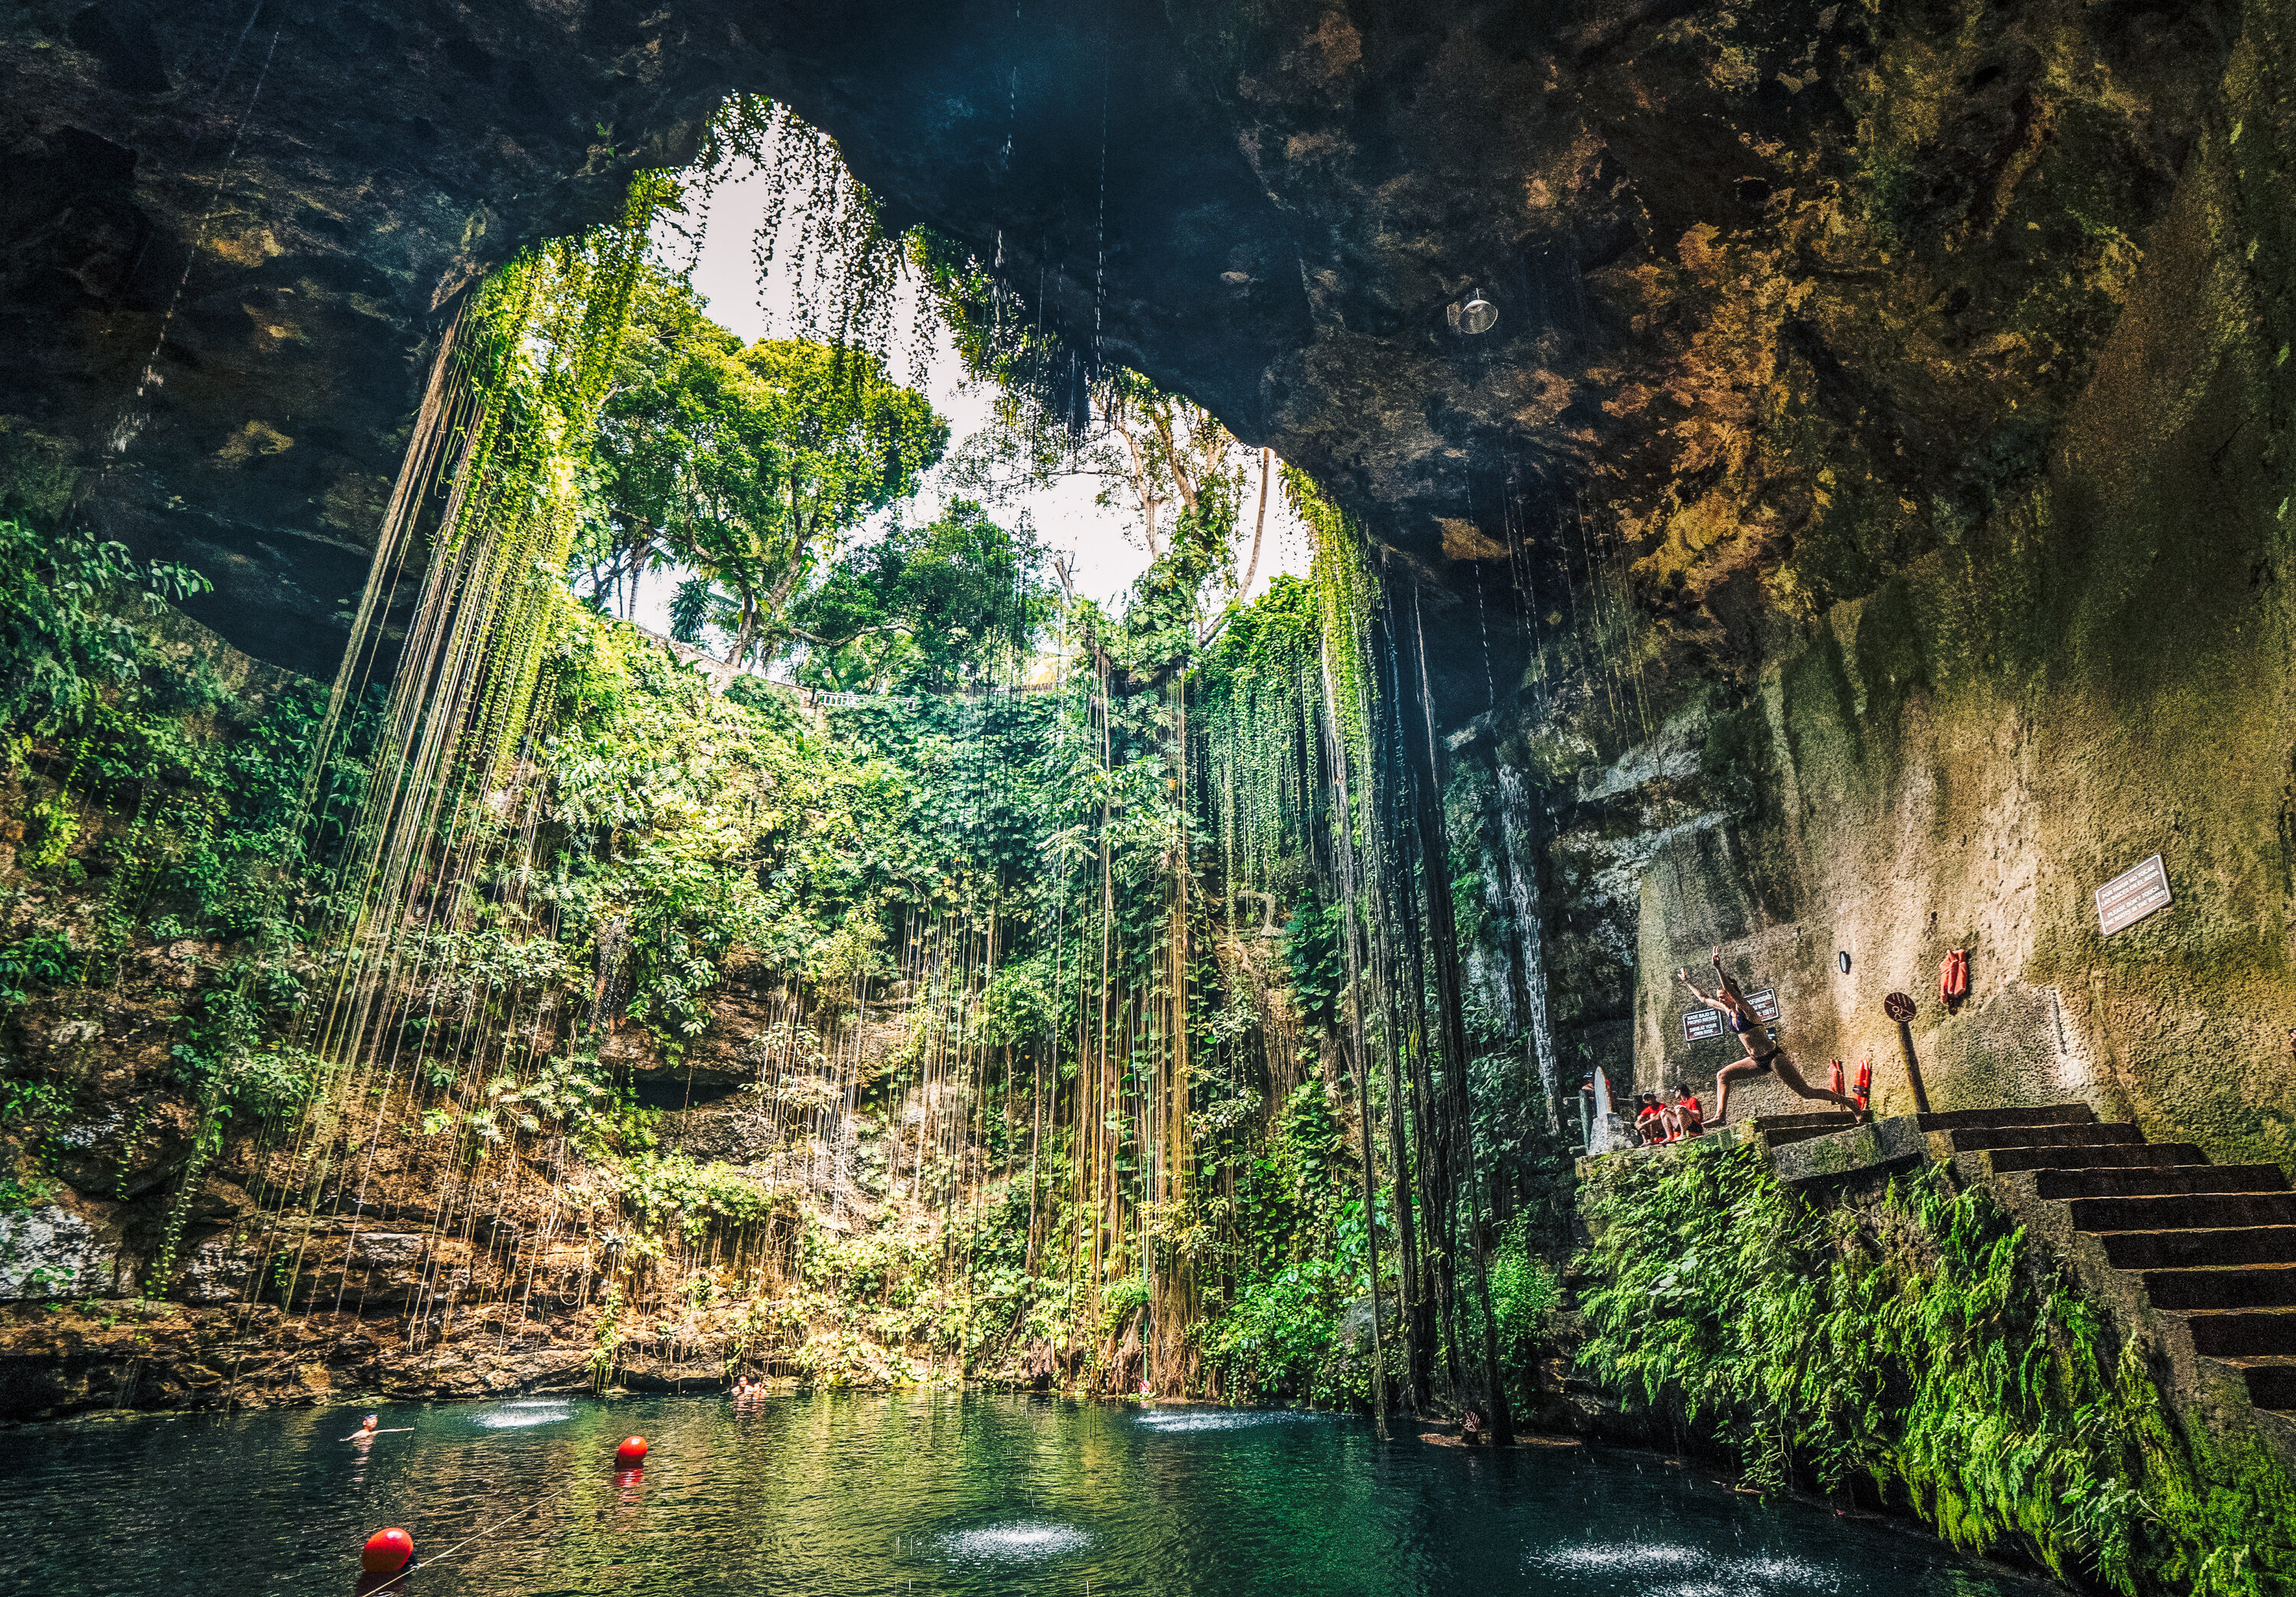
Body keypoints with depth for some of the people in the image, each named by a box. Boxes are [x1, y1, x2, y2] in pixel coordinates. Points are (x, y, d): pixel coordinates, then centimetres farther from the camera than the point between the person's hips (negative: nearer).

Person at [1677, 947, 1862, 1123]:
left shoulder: (1743, 1008, -13)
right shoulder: (1727, 1010, 8)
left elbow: (1731, 990, -33)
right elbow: (1702, 998, 19)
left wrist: (1718, 968, -44)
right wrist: (1687, 981, 22)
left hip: (1773, 1057, -8)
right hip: (1757, 1062, 8)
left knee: (1806, 1092, -8)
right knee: (1722, 1075, 7)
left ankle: (1847, 1102, 4)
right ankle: (1720, 1116, 3)